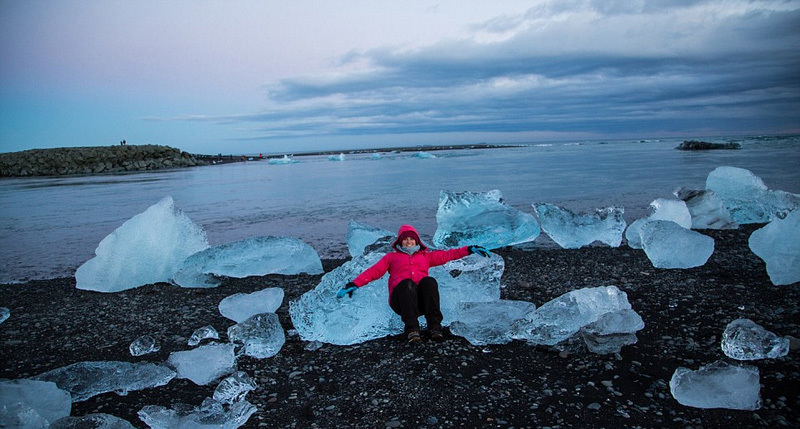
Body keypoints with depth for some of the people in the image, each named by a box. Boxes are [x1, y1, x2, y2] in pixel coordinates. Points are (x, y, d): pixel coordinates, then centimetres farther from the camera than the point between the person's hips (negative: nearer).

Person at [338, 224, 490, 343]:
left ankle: (434, 325, -40)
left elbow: (448, 255, 26)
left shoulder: (426, 256, 34)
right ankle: (411, 327, -45)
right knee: (407, 283, -35)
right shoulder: (391, 257, 31)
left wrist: (469, 249, 13)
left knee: (429, 281, -32)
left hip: (422, 299, 1)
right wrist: (354, 284, 3)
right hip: (400, 298, -1)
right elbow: (373, 271, 18)